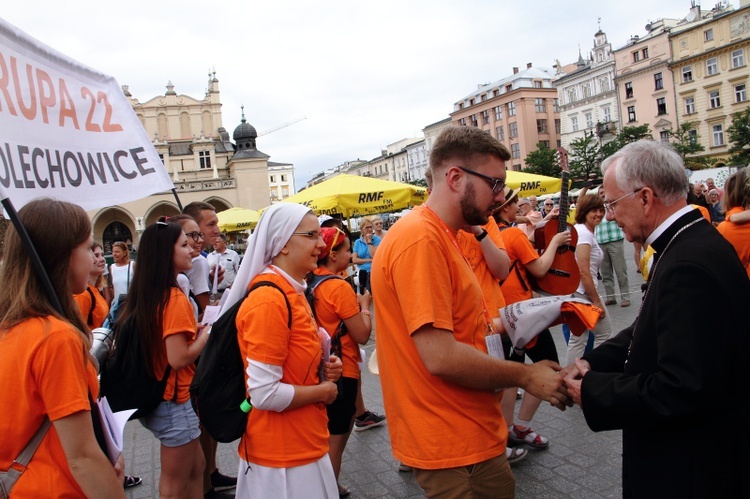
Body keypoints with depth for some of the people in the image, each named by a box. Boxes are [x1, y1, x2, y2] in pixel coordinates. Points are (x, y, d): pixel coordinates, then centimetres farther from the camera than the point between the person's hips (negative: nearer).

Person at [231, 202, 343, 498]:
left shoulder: (293, 293, 6)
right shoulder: (269, 299, -23)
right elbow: (264, 394, -26)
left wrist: (325, 367, 1)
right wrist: (323, 391, -13)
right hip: (283, 458, -9)